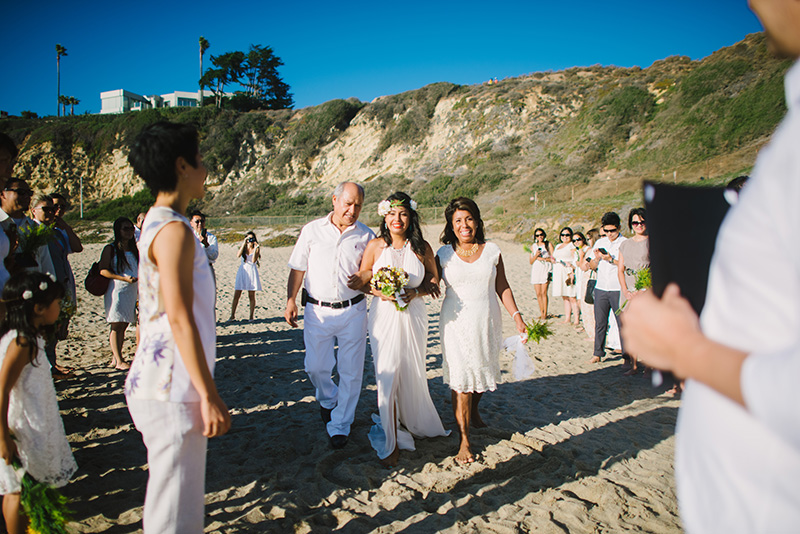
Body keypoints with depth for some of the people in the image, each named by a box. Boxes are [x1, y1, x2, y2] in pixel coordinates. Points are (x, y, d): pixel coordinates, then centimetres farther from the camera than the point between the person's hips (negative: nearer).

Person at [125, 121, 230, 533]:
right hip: (170, 391, -10)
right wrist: (210, 396, -19)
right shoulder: (174, 230, -17)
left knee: (172, 495, 23)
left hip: (156, 384, 10)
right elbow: (179, 319, -23)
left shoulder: (154, 223, 14)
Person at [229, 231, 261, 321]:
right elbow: (238, 255, -13)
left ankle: (251, 316, 9)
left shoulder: (257, 248, 3)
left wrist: (255, 249, -18)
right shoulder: (243, 247, 9)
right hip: (242, 271, 2)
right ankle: (232, 315, 9)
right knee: (236, 295, -1)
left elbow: (253, 261, -12)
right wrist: (244, 244, -16)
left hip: (252, 271, -2)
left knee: (251, 296, 1)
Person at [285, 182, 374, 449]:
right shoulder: (312, 230, 3)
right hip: (317, 310, 0)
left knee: (351, 371, 3)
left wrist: (364, 279, -12)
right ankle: (328, 400, 39)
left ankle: (340, 425, 21)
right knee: (315, 367, 6)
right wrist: (291, 300, -4)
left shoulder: (366, 235, 3)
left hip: (353, 310, 0)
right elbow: (298, 268, 5)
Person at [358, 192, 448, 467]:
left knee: (412, 374, 13)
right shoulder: (375, 245, -1)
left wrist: (415, 292, -12)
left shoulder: (422, 247, 1)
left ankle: (415, 423, 42)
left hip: (413, 316, 1)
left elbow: (434, 280, 7)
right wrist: (381, 293, -13)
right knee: (387, 375, -2)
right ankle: (391, 443, 12)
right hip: (383, 315, -1)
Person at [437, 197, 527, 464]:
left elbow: (502, 287, 7)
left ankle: (474, 412, 45)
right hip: (456, 322, -2)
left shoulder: (492, 251, 3)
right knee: (461, 378, -4)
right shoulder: (444, 254, -1)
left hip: (487, 322, 2)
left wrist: (516, 316, 2)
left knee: (483, 370, 15)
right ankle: (464, 439, 4)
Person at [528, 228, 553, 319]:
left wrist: (543, 259, -9)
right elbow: (531, 261, 10)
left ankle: (545, 313, -5)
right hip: (536, 270, 3)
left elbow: (553, 258, 1)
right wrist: (536, 255, -7)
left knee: (543, 292, -11)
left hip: (546, 270, -3)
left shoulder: (548, 244, 6)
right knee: (538, 293, -1)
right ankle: (541, 312, 10)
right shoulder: (533, 246, 14)